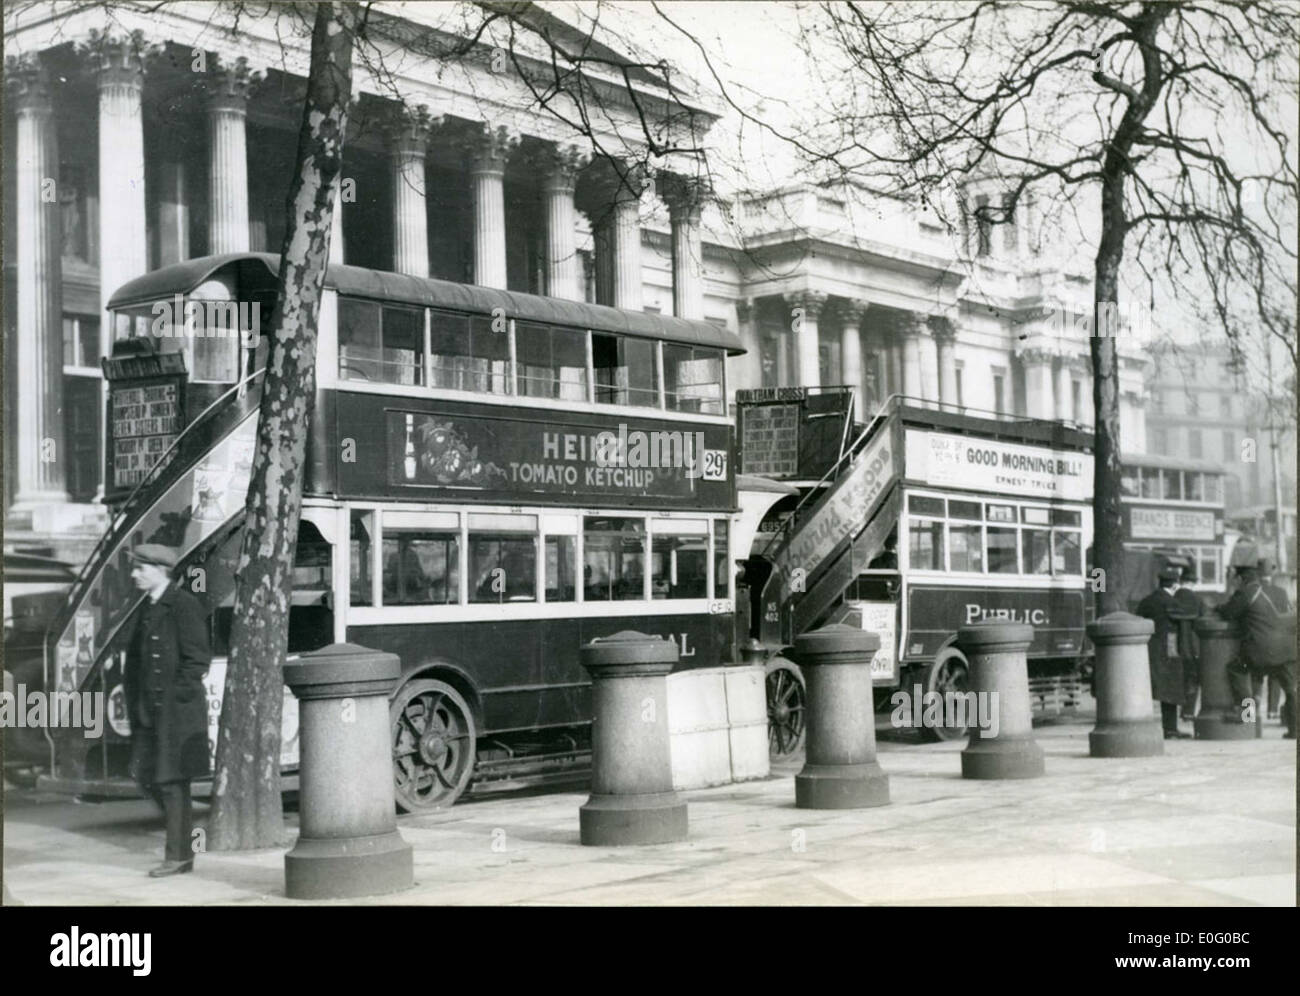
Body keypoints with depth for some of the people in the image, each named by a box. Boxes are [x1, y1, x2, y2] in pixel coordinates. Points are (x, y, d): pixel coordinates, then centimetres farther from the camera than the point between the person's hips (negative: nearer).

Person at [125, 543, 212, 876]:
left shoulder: (183, 605, -10)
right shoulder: (148, 608, 15)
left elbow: (197, 659, -14)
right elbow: (135, 656, 20)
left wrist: (177, 697, -15)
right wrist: (135, 704, 10)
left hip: (177, 708, -8)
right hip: (149, 710, 8)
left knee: (172, 780, -3)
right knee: (145, 775, 8)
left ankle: (178, 855, 4)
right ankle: (181, 828, 23)